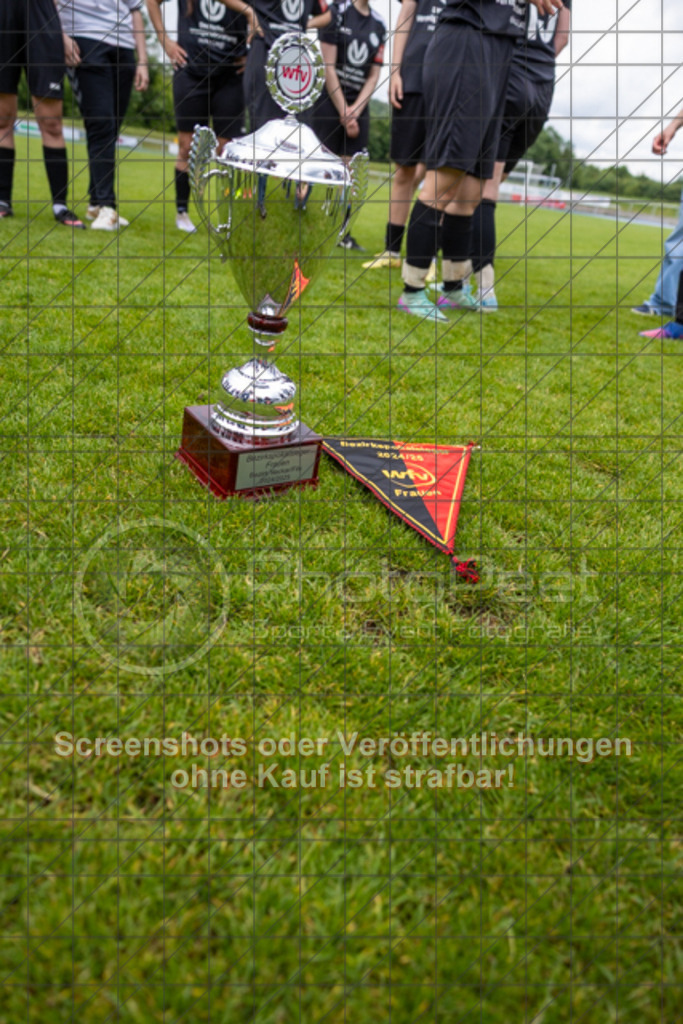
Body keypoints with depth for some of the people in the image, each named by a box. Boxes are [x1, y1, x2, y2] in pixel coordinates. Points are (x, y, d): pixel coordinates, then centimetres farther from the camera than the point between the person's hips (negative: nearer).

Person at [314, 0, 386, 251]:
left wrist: (354, 110, -5)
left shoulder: (379, 25, 10)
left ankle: (342, 232, 6)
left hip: (359, 106, 4)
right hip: (330, 100, -4)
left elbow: (374, 75, 8)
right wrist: (344, 112, -10)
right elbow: (328, 66, -8)